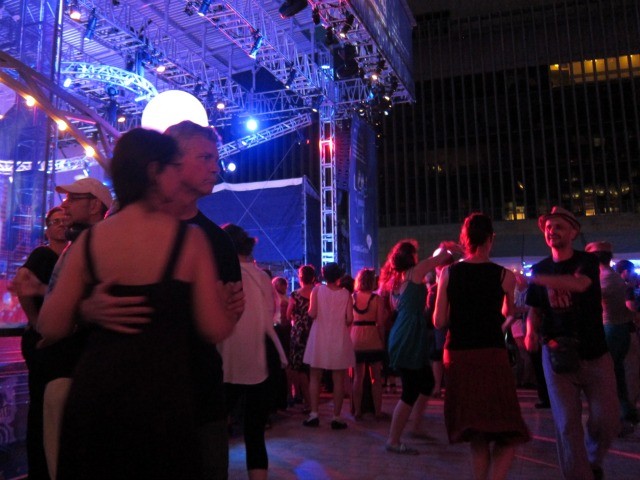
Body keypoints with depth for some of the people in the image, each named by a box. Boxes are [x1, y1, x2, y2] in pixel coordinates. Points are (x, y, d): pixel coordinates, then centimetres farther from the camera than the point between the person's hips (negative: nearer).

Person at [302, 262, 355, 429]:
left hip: (319, 338, 0)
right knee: (338, 379, 5)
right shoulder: (345, 293, -1)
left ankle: (314, 414, 7)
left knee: (315, 377, 10)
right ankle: (336, 417, 6)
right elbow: (349, 319, -7)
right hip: (339, 339, 0)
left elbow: (312, 313, -13)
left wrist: (315, 312, 9)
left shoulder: (317, 289, -3)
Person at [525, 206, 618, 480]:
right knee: (567, 423, -1)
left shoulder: (587, 261, -3)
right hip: (558, 354, 1)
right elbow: (535, 310, 11)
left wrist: (538, 278, -22)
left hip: (594, 353, -1)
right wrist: (531, 332, -9)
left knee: (607, 420, 2)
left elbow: (579, 283, -27)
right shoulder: (540, 268, 6)